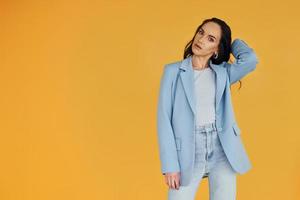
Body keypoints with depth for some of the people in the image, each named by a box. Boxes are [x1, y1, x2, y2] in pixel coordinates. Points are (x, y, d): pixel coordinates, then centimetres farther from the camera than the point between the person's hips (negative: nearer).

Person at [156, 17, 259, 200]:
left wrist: (232, 42, 6)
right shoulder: (173, 70, 3)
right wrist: (170, 165, -10)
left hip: (222, 151, 2)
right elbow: (164, 119, -3)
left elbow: (250, 59, -14)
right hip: (188, 154, -1)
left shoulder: (222, 73, 7)